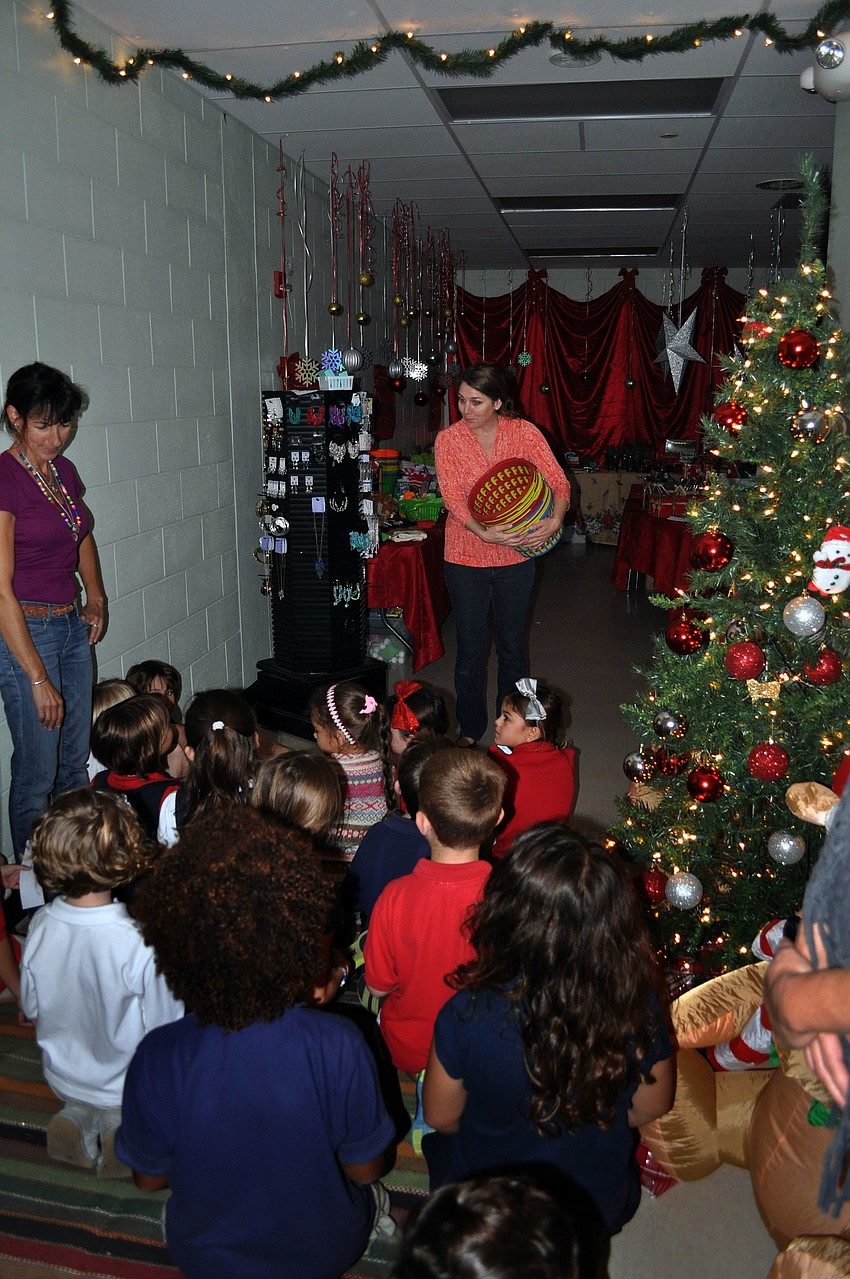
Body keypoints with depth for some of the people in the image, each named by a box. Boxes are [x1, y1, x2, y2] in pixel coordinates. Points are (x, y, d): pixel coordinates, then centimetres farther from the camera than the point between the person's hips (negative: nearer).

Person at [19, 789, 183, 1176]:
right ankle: (120, 1124, 5)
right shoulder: (141, 944, -35)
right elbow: (164, 1031, -21)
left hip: (63, 1076, 4)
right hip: (127, 1084, -4)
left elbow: (31, 1007, -3)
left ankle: (81, 1118, 9)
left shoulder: (40, 925, -20)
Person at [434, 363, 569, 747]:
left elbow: (558, 481, -9)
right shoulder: (448, 439, -7)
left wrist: (555, 519, -30)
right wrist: (483, 532, -32)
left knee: (513, 646, 15)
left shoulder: (525, 433, -5)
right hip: (465, 558, -1)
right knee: (471, 648, 8)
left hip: (516, 558, 1)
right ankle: (470, 729, 26)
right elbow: (452, 498, -15)